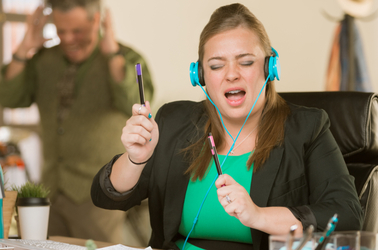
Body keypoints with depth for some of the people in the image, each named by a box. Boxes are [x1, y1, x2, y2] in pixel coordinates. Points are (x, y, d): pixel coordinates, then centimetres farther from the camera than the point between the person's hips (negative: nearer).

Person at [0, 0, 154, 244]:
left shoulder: (126, 59, -7)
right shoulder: (44, 59, 8)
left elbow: (136, 105, -25)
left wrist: (112, 52, -23)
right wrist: (25, 48, -8)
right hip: (51, 190, 5)